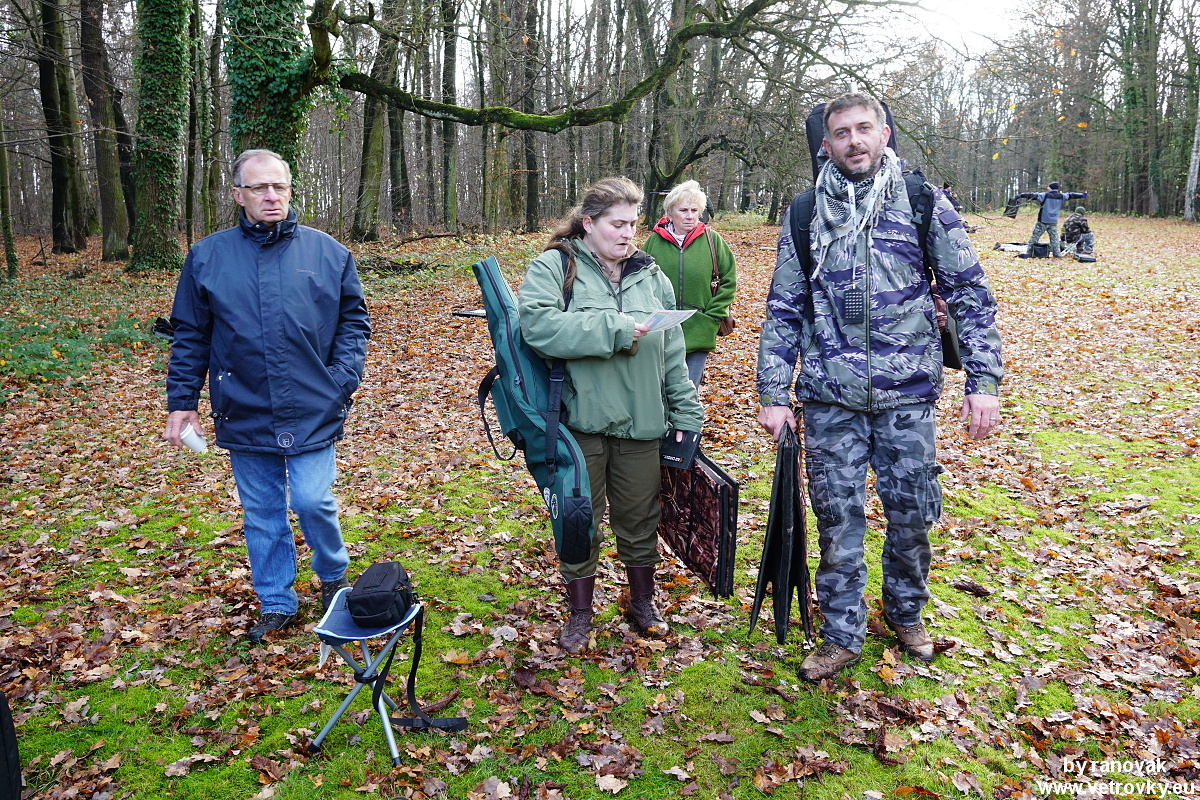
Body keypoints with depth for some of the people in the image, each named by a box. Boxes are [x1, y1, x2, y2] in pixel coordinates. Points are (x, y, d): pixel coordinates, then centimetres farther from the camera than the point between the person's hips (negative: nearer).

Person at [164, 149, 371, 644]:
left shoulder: (327, 252, 1)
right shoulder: (207, 256, 3)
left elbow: (354, 320, 5)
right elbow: (190, 337, 8)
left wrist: (343, 379, -7)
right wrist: (181, 402, 4)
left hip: (312, 412, -1)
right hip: (244, 415, 2)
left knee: (313, 502, -3)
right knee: (261, 515, 11)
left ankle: (333, 576, 28)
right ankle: (276, 604, 29)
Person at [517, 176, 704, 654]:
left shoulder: (651, 276, 10)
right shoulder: (554, 267, -4)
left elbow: (674, 353, 11)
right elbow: (538, 324, -23)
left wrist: (685, 415, 6)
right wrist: (615, 329, -21)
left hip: (640, 423, 4)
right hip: (580, 421, -3)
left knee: (640, 519, 15)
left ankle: (642, 602, 37)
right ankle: (580, 612, 28)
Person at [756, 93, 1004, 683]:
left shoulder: (923, 204, 1)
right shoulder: (805, 215, 4)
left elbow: (970, 295, 3)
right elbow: (784, 310, 6)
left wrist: (983, 381, -4)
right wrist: (773, 394, 1)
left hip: (907, 394, 0)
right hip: (830, 396, 0)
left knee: (912, 513, 10)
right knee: (837, 518, 6)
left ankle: (905, 612, 37)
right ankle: (842, 635, 24)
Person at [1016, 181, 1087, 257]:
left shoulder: (1045, 195, -9)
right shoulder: (1061, 196, 6)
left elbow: (1033, 195, -16)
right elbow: (1071, 195, 20)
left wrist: (1021, 195, -18)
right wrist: (1083, 194, 34)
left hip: (1043, 221, -4)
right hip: (1054, 222, 5)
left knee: (1035, 237, 0)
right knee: (1054, 238, 13)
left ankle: (1029, 253, -2)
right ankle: (1057, 253, 13)